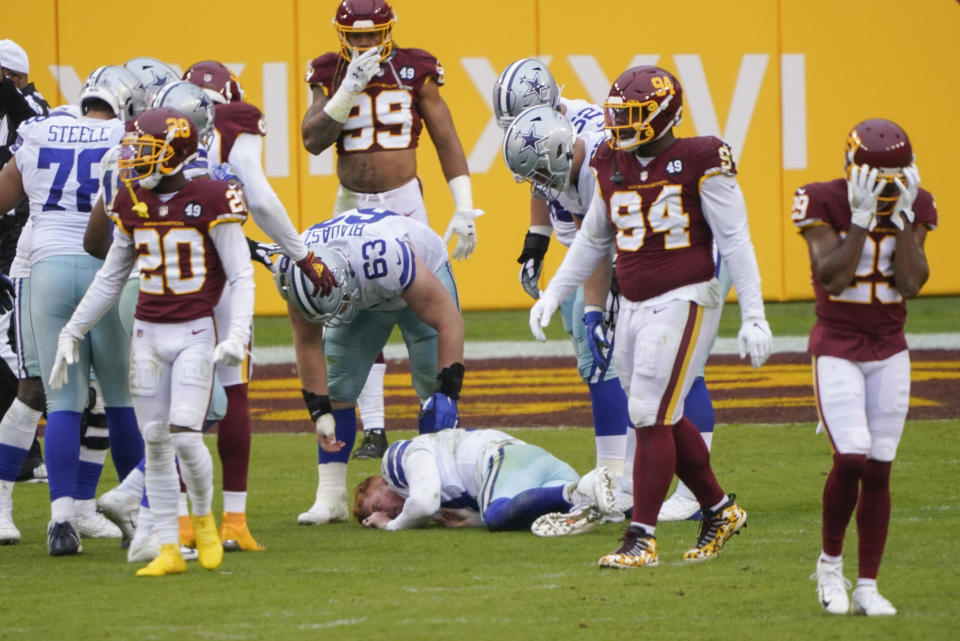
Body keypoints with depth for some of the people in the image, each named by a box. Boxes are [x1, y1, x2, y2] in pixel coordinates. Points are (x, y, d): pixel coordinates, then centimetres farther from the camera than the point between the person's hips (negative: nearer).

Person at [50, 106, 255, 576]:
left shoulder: (210, 200, -11)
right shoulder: (133, 203, 4)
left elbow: (241, 277, -8)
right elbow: (111, 277, 16)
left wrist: (237, 335, -20)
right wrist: (72, 332, 16)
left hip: (196, 334, -5)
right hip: (148, 334, 5)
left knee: (185, 435, -15)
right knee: (155, 443, 2)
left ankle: (203, 516, 13)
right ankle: (168, 550, 8)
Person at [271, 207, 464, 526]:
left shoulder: (386, 257, -47)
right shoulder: (293, 271, -33)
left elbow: (448, 320, -35)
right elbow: (308, 344, -15)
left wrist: (447, 391, -33)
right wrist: (320, 412, -16)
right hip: (362, 297, 4)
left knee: (432, 391, -13)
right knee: (335, 388, -6)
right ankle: (330, 496, -3)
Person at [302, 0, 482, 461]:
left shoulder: (413, 72, -3)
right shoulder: (331, 75, 2)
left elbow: (446, 141, 1)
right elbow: (313, 140, -10)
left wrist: (463, 209, -4)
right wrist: (350, 89, -19)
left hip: (404, 202, -2)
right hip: (352, 206, 2)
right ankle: (373, 430, 7)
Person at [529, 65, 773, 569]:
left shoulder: (700, 162, -9)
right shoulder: (611, 166, 9)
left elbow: (734, 241, -7)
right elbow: (592, 240, 23)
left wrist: (753, 316, -9)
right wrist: (553, 294, 20)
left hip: (683, 302, -7)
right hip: (634, 307, 7)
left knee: (652, 418, -11)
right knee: (664, 419, 10)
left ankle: (641, 538, -7)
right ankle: (719, 510, 29)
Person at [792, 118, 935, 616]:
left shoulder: (914, 208, 1)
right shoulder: (824, 203, -10)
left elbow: (911, 284, -9)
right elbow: (833, 279, -20)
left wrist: (902, 219, -15)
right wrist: (862, 219, -23)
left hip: (889, 351, 4)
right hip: (837, 347, -4)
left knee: (879, 469, 1)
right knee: (851, 458, -17)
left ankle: (867, 587, 9)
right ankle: (830, 562, 6)